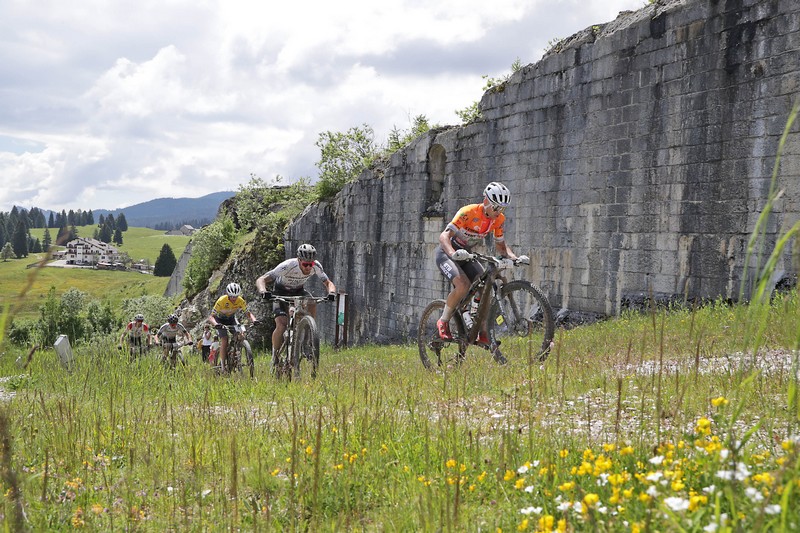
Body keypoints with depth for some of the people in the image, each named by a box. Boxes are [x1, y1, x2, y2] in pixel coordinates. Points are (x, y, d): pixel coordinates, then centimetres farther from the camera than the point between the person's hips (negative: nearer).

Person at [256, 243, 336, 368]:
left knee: (312, 304, -29)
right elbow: (260, 280, -36)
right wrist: (263, 291, -58)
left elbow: (328, 283, -17)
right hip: (281, 292, -3)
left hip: (299, 291, 3)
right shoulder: (287, 266, -36)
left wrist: (331, 292, -41)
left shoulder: (316, 266, -26)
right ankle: (275, 357, -1)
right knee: (281, 325, -23)